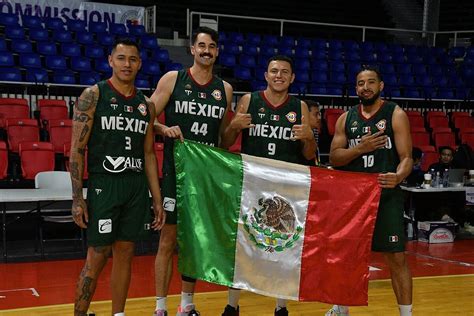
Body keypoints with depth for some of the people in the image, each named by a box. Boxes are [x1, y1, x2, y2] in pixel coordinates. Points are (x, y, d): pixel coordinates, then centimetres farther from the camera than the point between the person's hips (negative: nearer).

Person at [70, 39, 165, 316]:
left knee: (125, 254, 9)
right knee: (97, 256, -3)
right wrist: (77, 199, -13)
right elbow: (77, 149, -6)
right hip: (103, 186, -5)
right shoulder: (93, 95, -3)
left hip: (137, 188, 5)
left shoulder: (146, 105, 11)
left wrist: (157, 200, 11)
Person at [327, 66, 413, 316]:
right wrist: (359, 149, -14)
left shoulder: (395, 114, -2)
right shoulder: (346, 118, 9)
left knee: (396, 257, -5)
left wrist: (399, 176, -30)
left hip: (386, 194, -3)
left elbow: (406, 157, -8)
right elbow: (334, 158, 4)